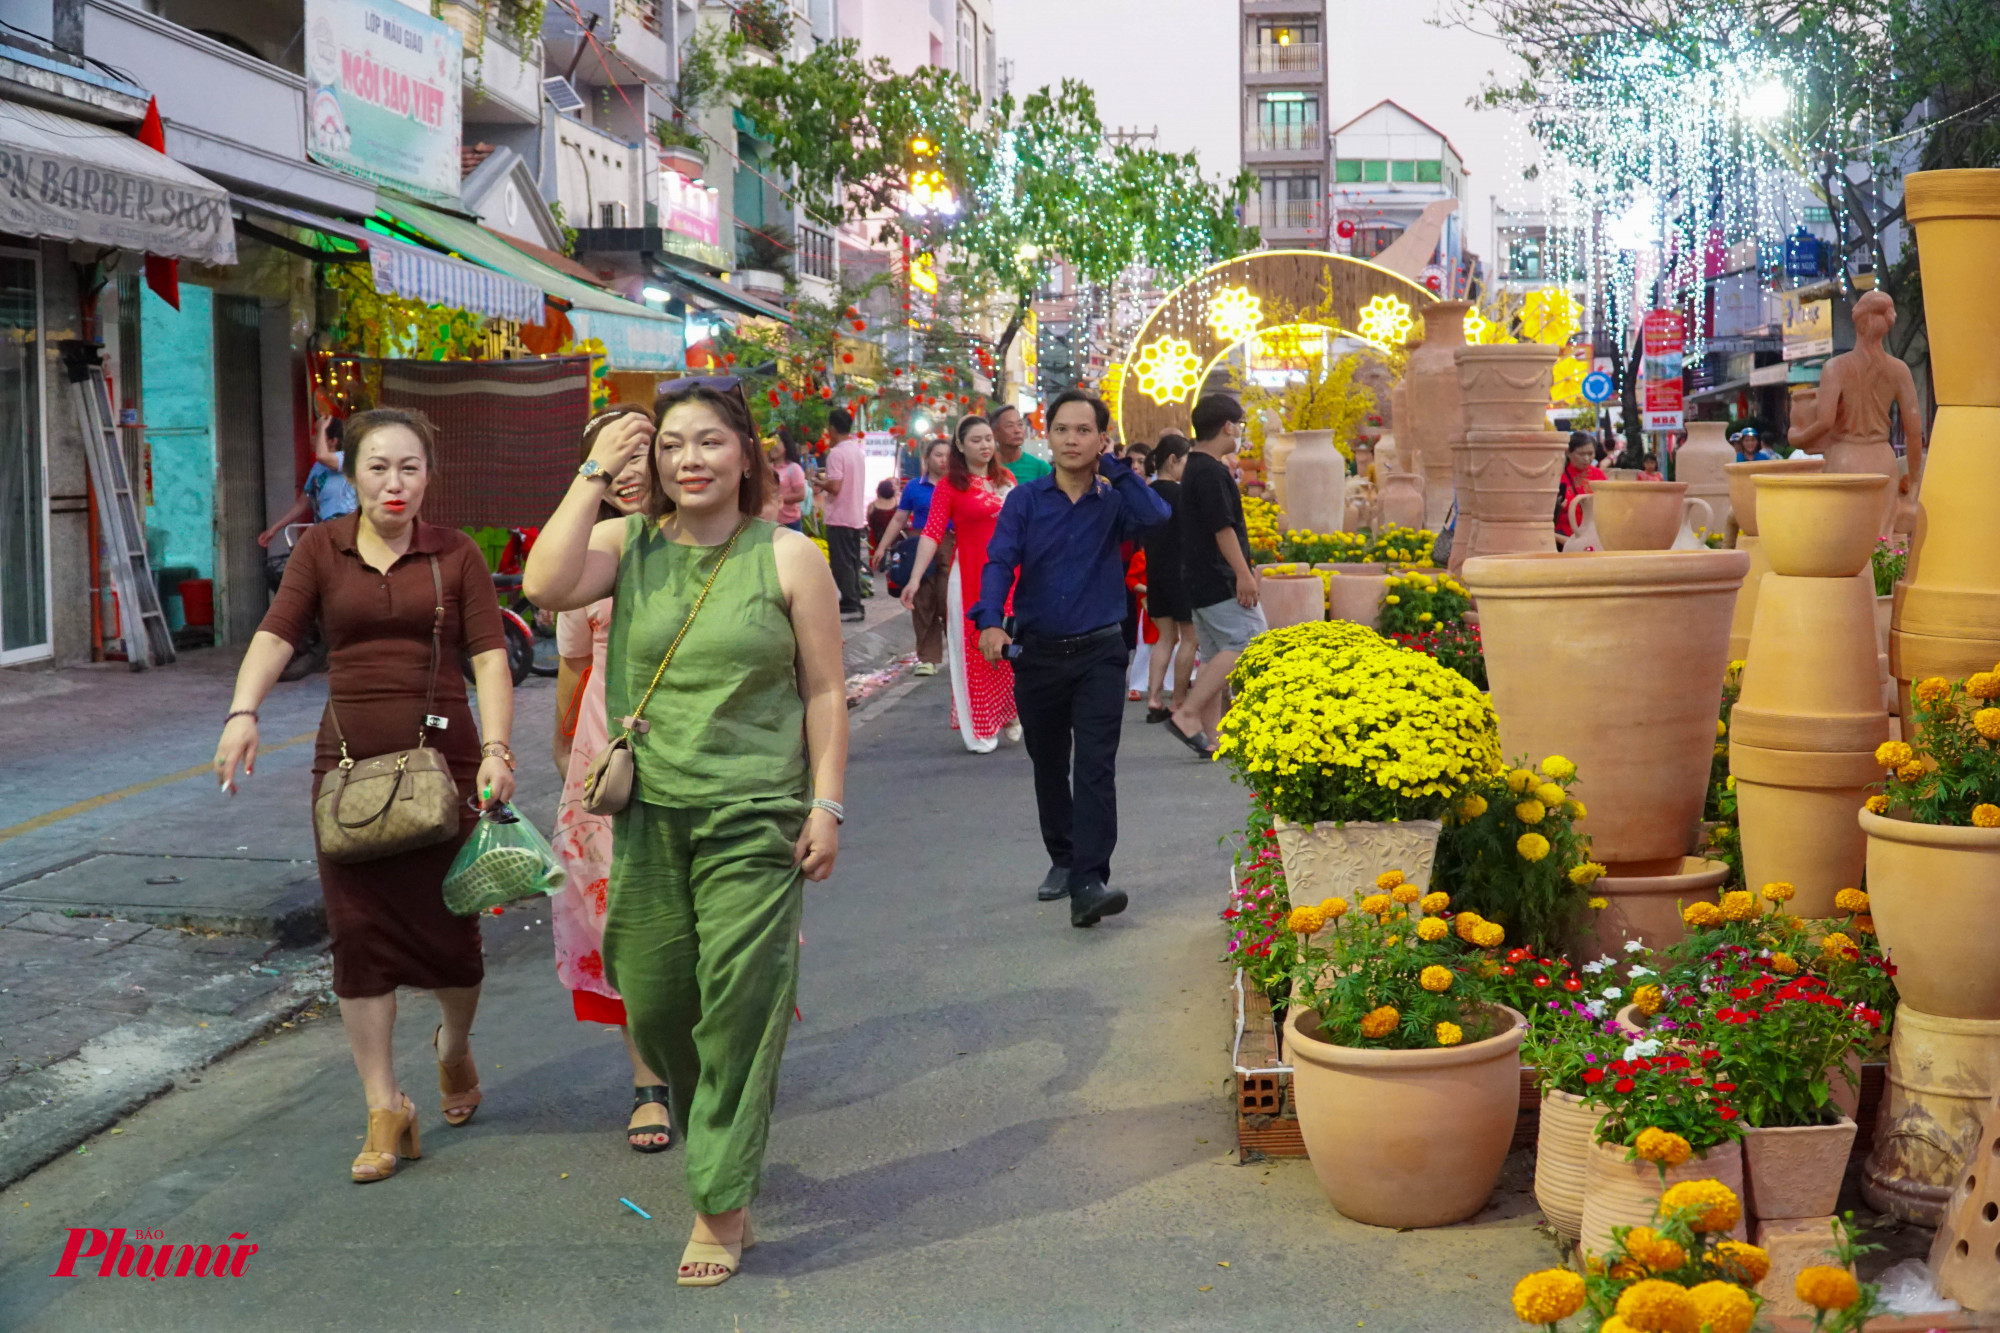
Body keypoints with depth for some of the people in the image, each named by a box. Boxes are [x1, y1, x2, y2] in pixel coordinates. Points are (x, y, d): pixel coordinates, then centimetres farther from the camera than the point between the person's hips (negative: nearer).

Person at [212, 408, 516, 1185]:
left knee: (448, 928, 3)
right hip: (350, 763, 1)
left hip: (443, 758, -1)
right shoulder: (323, 549, 6)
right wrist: (243, 713, -24)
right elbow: (278, 633, -6)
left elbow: (489, 655, -5)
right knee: (359, 932, 1)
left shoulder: (455, 555, 3)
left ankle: (454, 1046, 36)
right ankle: (384, 1109, 10)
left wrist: (497, 750, -19)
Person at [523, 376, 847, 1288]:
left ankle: (723, 1202, 10)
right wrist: (593, 474, -12)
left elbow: (824, 693, 0)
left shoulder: (789, 557, -2)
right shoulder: (627, 544, 4)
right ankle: (706, 1127, 40)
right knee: (652, 998, 11)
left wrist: (826, 806, -5)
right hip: (649, 813, 3)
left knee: (739, 1007, -2)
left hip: (755, 820, -3)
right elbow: (546, 587, -17)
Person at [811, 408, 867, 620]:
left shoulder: (836, 453, -16)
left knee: (842, 564, -4)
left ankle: (849, 607, -4)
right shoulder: (858, 451, 11)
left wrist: (819, 483, -3)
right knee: (853, 563, 12)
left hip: (839, 517, -8)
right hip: (857, 517, 8)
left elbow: (835, 487, -21)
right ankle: (856, 606, 14)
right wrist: (825, 483, 20)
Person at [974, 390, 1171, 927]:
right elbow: (1000, 561, -11)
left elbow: (1156, 517, -21)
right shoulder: (1026, 500, 2)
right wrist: (990, 621, -27)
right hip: (1037, 653, 2)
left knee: (1095, 767, -13)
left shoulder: (1113, 499, 0)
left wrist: (1114, 466, -14)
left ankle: (1088, 882, -17)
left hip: (1097, 653, -2)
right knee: (1048, 766, 15)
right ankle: (1062, 859, 33)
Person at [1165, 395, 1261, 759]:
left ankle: (1211, 736, 9)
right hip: (1220, 579, -10)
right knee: (1248, 641, -10)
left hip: (1199, 579, 10)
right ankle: (1188, 714, -14)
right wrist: (1243, 574, -20)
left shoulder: (1195, 469, 16)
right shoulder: (1212, 472, -15)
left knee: (1214, 654, 10)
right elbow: (1222, 527, -20)